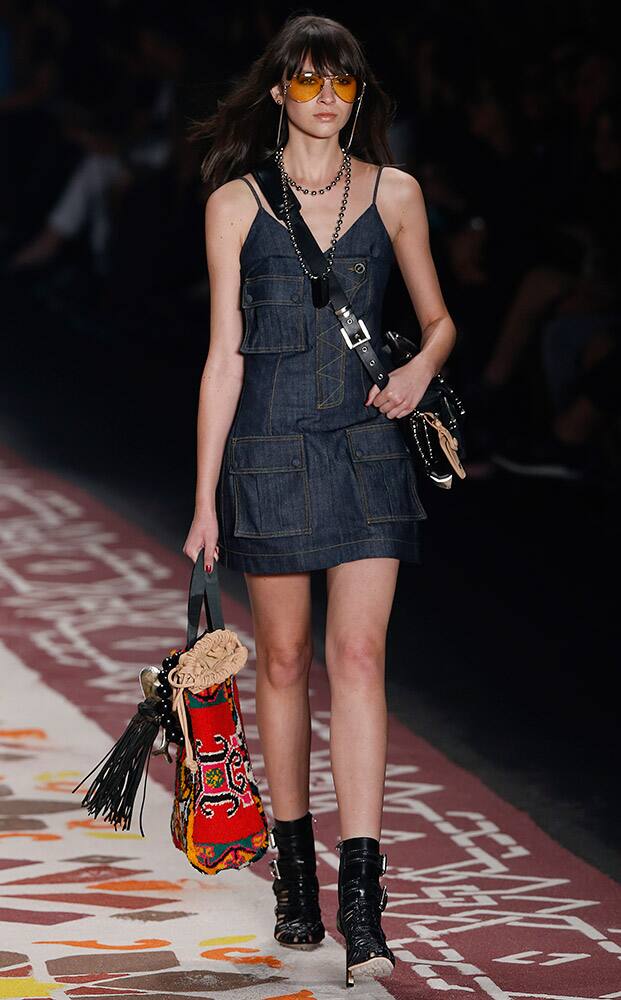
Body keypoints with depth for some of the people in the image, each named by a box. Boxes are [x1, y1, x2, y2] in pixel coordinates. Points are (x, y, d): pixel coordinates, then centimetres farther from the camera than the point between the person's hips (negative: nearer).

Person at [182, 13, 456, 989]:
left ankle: (361, 898, -11)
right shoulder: (237, 202, 2)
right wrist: (205, 496, -1)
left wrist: (419, 370, -9)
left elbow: (440, 319, 15)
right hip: (268, 449, 0)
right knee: (283, 660, 6)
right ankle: (295, 876, 20)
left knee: (357, 654, -9)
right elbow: (224, 353, 2)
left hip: (366, 445, 0)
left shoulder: (394, 194, 5)